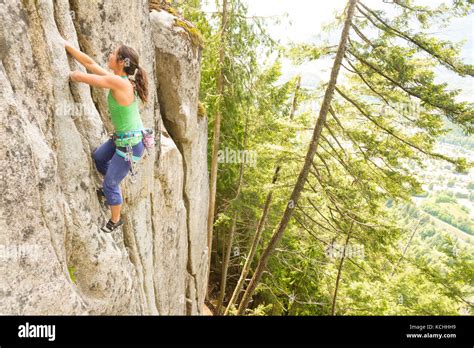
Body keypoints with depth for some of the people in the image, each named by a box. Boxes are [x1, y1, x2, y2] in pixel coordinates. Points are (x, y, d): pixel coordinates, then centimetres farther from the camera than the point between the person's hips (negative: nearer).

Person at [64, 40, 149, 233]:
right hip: (122, 137, 9)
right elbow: (90, 63, 8)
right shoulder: (119, 79, 0)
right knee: (97, 157, 31)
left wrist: (72, 74, 4)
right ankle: (112, 187, 51)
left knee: (109, 185, 8)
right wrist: (67, 45, 11)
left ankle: (115, 220, 31)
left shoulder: (118, 82, -25)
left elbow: (81, 77, -18)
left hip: (131, 144, -9)